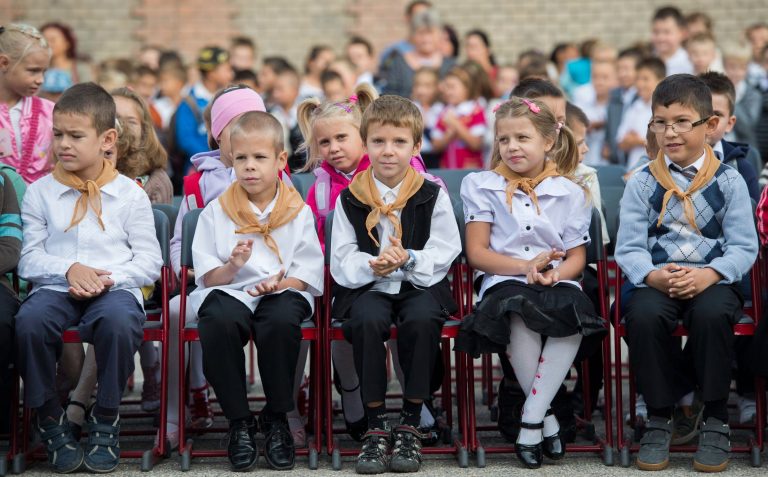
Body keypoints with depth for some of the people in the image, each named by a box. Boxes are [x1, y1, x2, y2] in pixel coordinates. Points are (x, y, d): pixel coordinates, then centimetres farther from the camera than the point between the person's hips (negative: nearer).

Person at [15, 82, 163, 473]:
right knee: (29, 321, -33)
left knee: (119, 321, -37)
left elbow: (150, 261, 4)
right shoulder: (40, 192, 12)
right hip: (56, 287, 2)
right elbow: (29, 258, 6)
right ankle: (50, 419, -10)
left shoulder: (130, 195, 8)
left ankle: (105, 422, -13)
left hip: (115, 288, -1)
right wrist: (69, 270, -13)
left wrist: (108, 279, -13)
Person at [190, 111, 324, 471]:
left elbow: (308, 272, 5)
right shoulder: (216, 212, 12)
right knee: (219, 322, -35)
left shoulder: (298, 212, 10)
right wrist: (232, 266, -14)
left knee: (281, 321, -37)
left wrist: (281, 282, -15)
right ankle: (239, 422, -18)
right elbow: (207, 276, 7)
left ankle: (276, 418, -14)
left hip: (283, 292, -1)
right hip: (229, 291, 1)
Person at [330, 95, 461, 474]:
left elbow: (443, 255, -2)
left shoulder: (433, 196, 2)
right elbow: (342, 262, 2)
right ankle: (375, 425, -20)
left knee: (422, 319, -34)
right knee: (367, 320, -34)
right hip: (367, 287, 0)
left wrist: (408, 260, -20)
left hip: (420, 284, 0)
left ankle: (410, 424, -18)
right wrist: (373, 266, -18)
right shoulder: (350, 199, 4)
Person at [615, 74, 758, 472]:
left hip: (711, 280, -1)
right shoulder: (642, 182, 6)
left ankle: (716, 419, -13)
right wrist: (653, 275, -21)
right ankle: (659, 416, -11)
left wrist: (709, 275, -20)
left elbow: (744, 247, -1)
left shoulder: (728, 181, 4)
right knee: (644, 315, -33)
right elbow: (629, 247, 1)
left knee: (712, 313, -35)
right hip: (656, 281, 1)